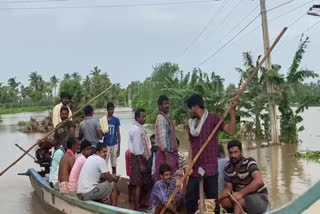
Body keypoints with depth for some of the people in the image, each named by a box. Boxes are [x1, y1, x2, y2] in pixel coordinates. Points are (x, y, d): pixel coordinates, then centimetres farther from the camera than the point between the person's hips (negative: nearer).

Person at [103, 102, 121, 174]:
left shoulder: (116, 120, 2)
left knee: (114, 165, 8)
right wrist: (104, 132, -16)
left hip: (114, 145, 1)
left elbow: (118, 134, 5)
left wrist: (119, 147, 3)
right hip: (106, 145, -1)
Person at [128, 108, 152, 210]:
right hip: (138, 158, -10)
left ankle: (140, 203, 34)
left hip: (142, 157, 10)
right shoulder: (136, 129, -19)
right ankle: (136, 208, 1)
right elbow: (137, 149, -22)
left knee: (144, 182, 19)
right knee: (138, 184, -5)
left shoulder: (140, 128, 12)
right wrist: (141, 164, -21)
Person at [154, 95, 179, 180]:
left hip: (170, 152, 10)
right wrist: (167, 156, -26)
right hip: (165, 153, -10)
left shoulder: (165, 118, 16)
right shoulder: (161, 119, -15)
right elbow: (162, 139, -23)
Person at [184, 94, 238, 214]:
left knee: (212, 200, 0)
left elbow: (230, 130, -12)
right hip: (195, 168, 6)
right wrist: (189, 164, -2)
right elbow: (191, 146, 10)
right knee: (190, 200, 6)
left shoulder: (212, 118, -3)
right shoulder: (191, 124, 14)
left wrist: (233, 110, -16)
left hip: (209, 168, -6)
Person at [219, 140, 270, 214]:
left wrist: (240, 193, -38)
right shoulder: (228, 168, -2)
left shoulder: (249, 162, -17)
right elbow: (228, 188, 1)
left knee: (239, 201, -32)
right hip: (242, 197, 6)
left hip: (260, 197, -6)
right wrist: (217, 197, -19)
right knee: (222, 201, -16)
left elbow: (258, 181, -32)